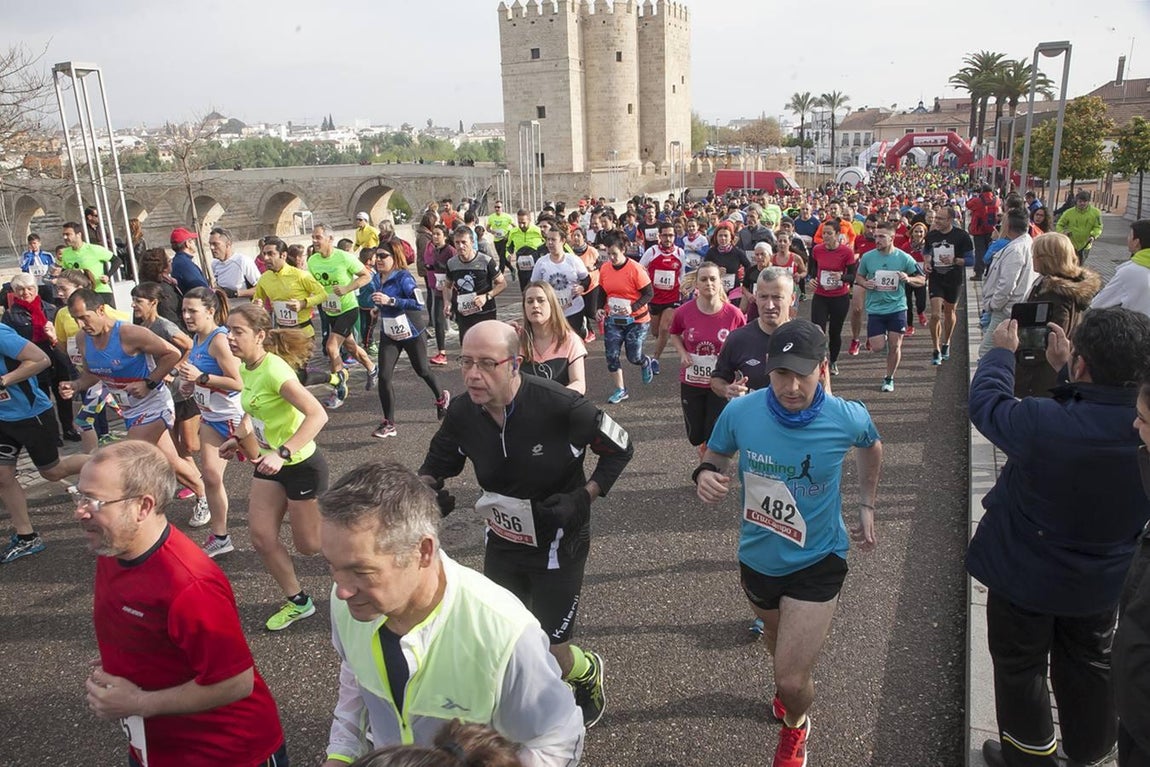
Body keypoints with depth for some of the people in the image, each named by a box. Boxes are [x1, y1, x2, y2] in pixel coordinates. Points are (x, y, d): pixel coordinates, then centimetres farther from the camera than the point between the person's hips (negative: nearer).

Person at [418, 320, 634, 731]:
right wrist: (427, 488, -13)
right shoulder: (462, 413, -13)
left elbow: (620, 448, -13)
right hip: (502, 542, 5)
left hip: (558, 546, -5)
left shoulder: (559, 406, -29)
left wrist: (582, 497, -21)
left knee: (547, 654, 4)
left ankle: (587, 671, 42)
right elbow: (437, 462, 8)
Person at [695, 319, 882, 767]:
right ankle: (788, 682, 67)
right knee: (776, 639, 30)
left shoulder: (848, 419, -20)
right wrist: (706, 474, -23)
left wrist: (867, 505, 7)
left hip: (816, 562, -2)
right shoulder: (740, 412, -20)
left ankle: (795, 726, 34)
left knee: (792, 682, -4)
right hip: (757, 557, 3)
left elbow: (871, 447, 5)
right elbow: (715, 455, -1)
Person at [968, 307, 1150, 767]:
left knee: (1021, 667, 19)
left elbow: (986, 402, -18)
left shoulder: (1042, 423, -38)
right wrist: (1064, 371, 7)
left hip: (1026, 577, -5)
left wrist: (1001, 351, -1)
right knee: (1089, 665, 28)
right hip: (1103, 579, 5)